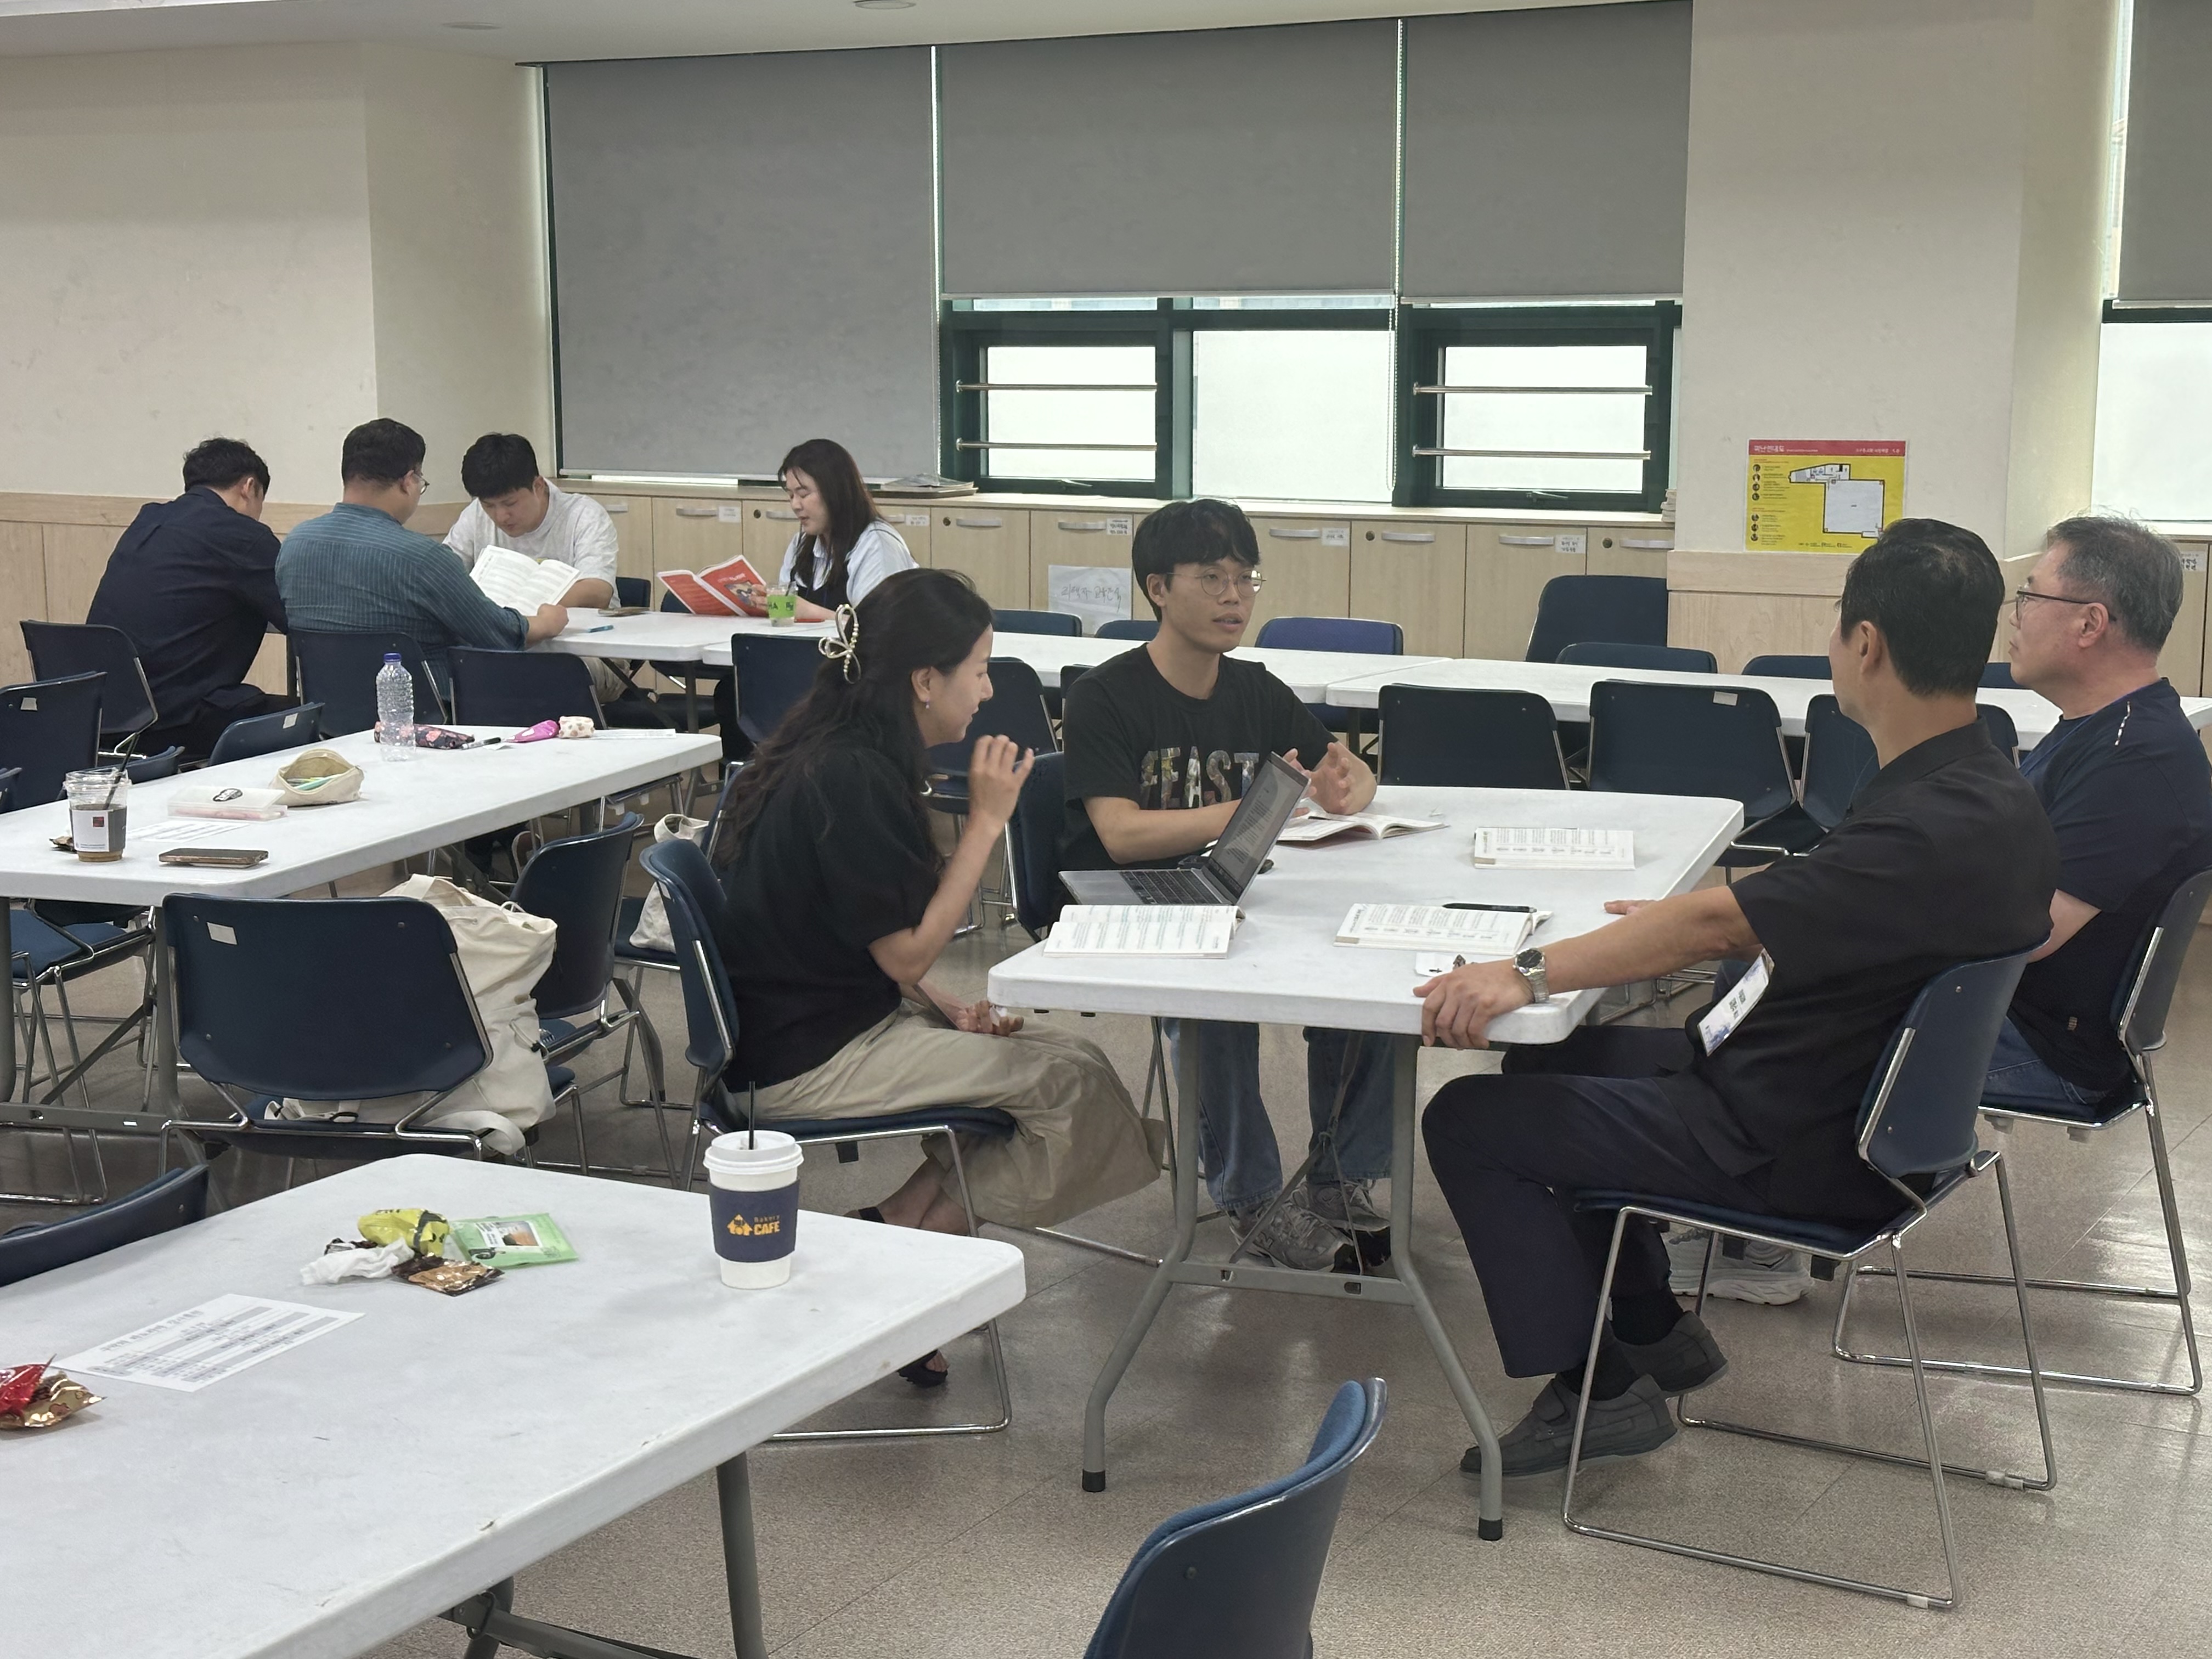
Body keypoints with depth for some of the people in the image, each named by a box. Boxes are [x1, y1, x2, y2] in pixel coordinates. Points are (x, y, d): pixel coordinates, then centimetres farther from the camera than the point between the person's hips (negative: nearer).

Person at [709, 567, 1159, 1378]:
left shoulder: (842, 755, 8)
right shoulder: (850, 778, -22)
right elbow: (907, 953, -18)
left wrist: (946, 1007, 3)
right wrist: (986, 821, -14)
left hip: (830, 1015, 10)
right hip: (801, 1060, -10)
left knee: (1052, 1056, 2)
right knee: (1074, 1081, -12)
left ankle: (909, 1225, 2)